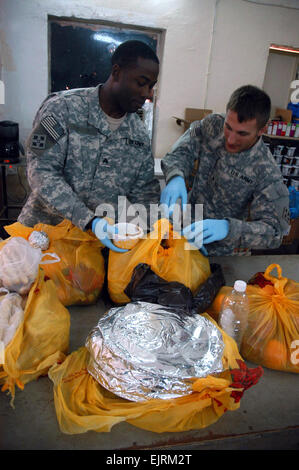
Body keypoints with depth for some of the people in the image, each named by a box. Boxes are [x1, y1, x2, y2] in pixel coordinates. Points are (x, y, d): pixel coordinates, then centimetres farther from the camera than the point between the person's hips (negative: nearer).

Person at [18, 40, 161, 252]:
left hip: (105, 236, 4)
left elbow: (145, 189, 10)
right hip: (44, 230, -3)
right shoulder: (63, 107, -9)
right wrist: (89, 221, -26)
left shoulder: (140, 133, 7)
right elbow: (41, 173, -16)